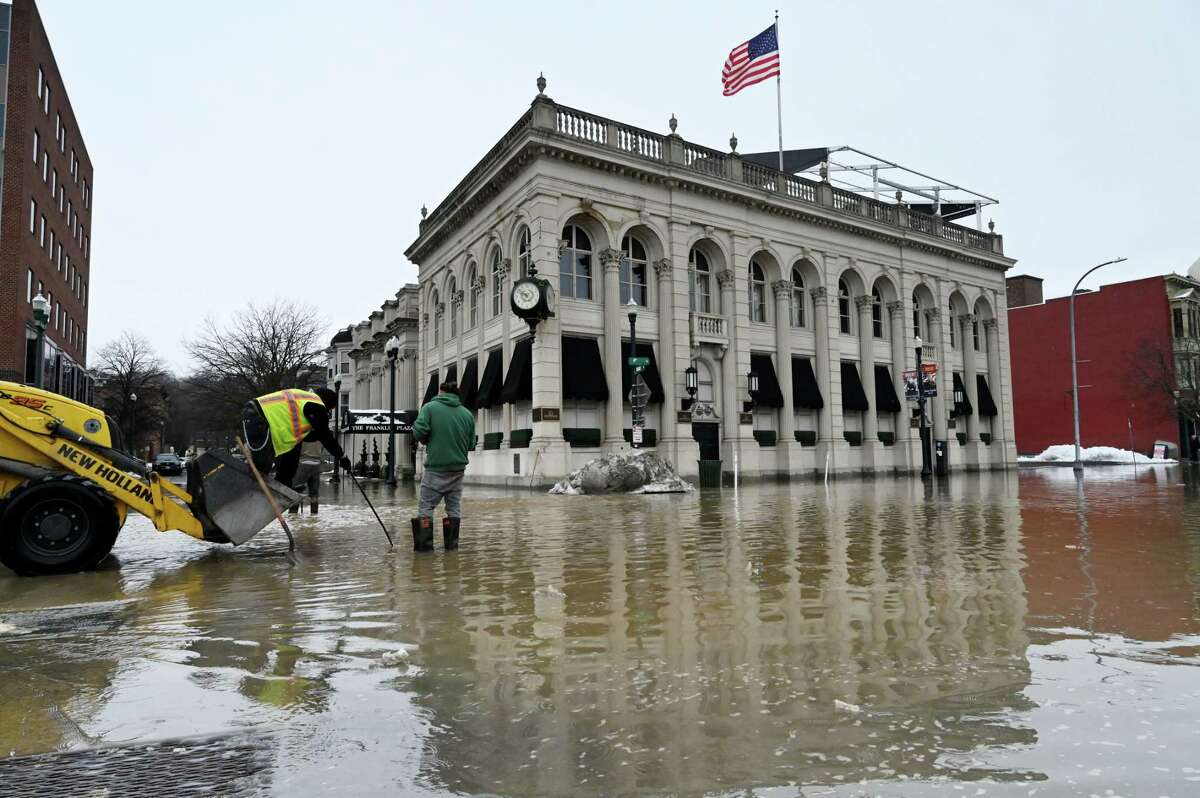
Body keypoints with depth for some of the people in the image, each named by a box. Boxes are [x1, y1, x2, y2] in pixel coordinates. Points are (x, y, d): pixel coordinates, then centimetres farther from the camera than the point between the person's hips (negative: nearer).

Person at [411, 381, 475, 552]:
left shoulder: (430, 407, -3)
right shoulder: (467, 414, 6)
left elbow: (419, 432, -13)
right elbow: (471, 444, 8)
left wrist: (428, 441, 8)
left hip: (436, 467, -4)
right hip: (458, 467, 4)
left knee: (426, 506, 3)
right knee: (454, 506, 12)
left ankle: (425, 544, -1)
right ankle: (452, 543, 13)